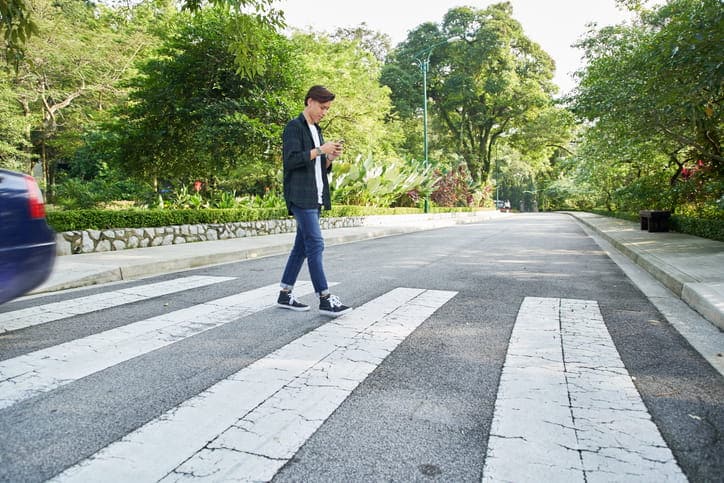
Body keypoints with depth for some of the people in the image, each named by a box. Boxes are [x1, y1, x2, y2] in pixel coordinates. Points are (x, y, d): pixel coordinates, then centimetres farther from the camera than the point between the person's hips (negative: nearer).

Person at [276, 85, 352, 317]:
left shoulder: (316, 130, 22)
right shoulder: (294, 127, -4)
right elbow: (291, 160, -16)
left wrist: (330, 158, 3)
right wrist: (320, 150, -16)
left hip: (314, 198, 9)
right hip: (300, 197, -9)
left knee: (302, 246, 9)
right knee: (315, 245, -12)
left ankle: (285, 295, 16)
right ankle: (325, 299, -9)